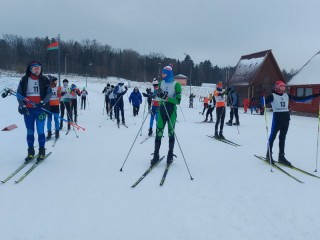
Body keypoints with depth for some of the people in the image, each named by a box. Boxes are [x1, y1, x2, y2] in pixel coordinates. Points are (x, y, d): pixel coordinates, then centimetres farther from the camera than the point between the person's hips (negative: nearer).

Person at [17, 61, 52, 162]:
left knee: (40, 131, -4)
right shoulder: (24, 80, 4)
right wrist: (22, 106, -7)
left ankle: (42, 151, 9)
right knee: (30, 131, 7)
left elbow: (49, 93, 0)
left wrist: (42, 102, -15)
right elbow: (19, 94, 4)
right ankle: (30, 152, 17)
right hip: (27, 110, 1)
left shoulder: (44, 80, 3)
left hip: (40, 109, -1)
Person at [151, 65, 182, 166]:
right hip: (162, 109, 4)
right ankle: (156, 155, 7)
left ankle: (170, 155, 18)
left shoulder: (176, 85, -7)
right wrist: (158, 95, -9)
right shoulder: (161, 83, 9)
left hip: (171, 110, -4)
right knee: (158, 133, 0)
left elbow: (178, 100, -12)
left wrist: (167, 98, -24)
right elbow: (158, 97, 14)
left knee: (171, 133, 5)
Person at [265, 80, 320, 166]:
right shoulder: (272, 96, -5)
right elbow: (264, 102, -14)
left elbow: (300, 99, 13)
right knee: (273, 136, 2)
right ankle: (269, 155, 12)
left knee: (282, 138, 10)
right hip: (277, 118, -5)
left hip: (286, 118, 5)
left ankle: (281, 156, 18)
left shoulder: (287, 95, 10)